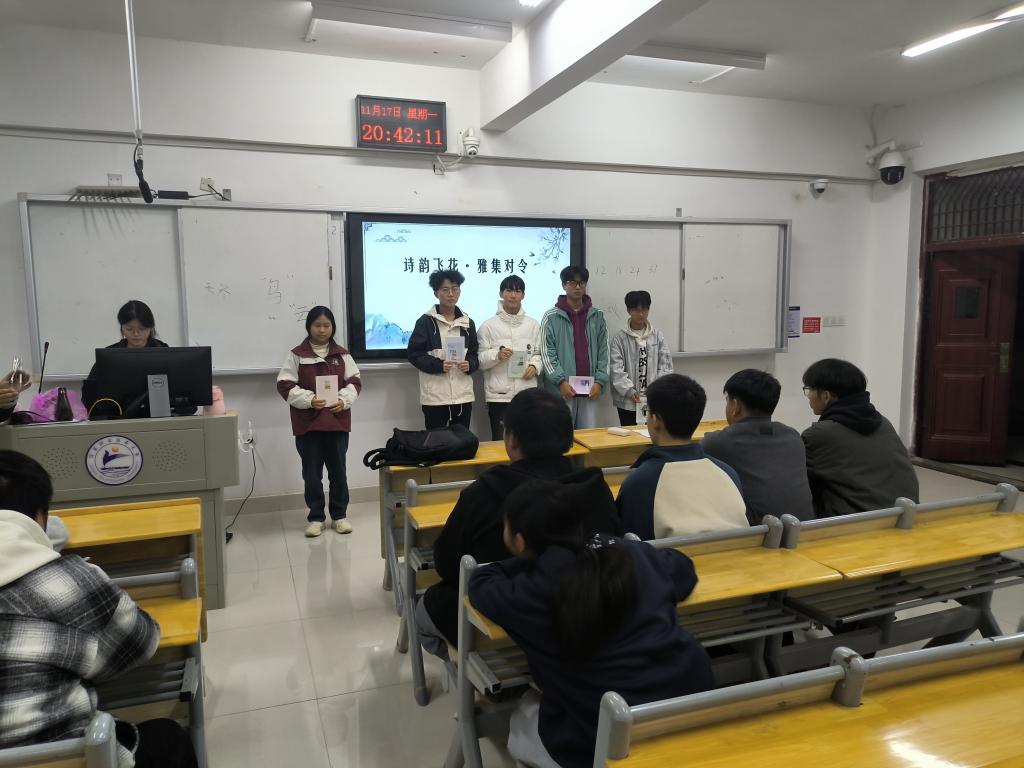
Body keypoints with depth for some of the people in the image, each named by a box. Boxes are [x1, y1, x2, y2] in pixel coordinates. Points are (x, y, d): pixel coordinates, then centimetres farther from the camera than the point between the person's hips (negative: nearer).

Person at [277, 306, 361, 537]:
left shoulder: (342, 354, 7)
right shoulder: (296, 355, 0)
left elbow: (355, 381, 6)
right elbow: (285, 385, -4)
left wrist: (344, 399, -13)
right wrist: (309, 399, -18)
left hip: (337, 421, 2)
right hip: (308, 423, -1)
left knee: (338, 470, 8)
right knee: (312, 472, 6)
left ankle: (340, 515, 21)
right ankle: (316, 517, 18)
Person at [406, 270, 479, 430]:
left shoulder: (467, 323, 11)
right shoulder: (426, 321, -2)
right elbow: (413, 353, -4)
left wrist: (469, 364, -7)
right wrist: (438, 365, -18)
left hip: (463, 395, 4)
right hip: (434, 396, -4)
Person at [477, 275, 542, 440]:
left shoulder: (533, 325, 10)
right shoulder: (489, 325, 1)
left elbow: (539, 353, 14)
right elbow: (480, 360, -1)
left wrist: (534, 366, -6)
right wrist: (497, 355, -18)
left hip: (527, 395, 2)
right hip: (498, 395, -2)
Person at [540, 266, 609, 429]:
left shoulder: (597, 316, 9)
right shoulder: (551, 317, 0)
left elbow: (603, 352, 8)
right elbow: (547, 353, -4)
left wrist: (600, 381, -3)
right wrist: (561, 380, -13)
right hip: (561, 391, -3)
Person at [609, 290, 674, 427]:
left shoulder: (657, 336, 7)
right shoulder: (619, 338, -1)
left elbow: (665, 365, 4)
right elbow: (617, 369, -8)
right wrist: (629, 391, -19)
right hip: (627, 401, -2)